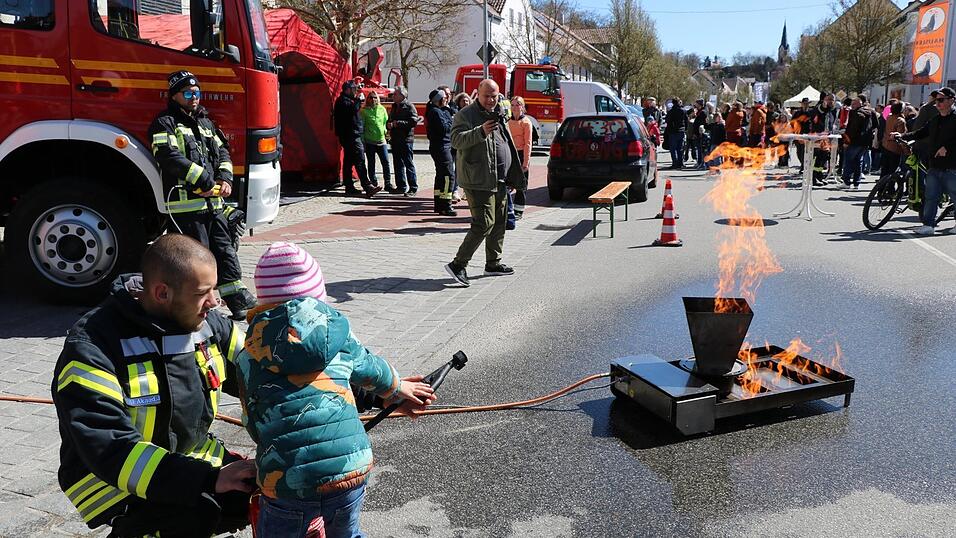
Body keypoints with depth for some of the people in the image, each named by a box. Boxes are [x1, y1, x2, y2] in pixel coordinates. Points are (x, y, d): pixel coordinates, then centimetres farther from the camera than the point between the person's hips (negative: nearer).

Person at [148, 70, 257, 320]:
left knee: (225, 250, 10)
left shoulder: (205, 122, 21)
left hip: (213, 201, 7)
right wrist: (202, 180, -20)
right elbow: (169, 156, -16)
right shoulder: (165, 123, -2)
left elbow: (222, 151, 20)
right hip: (185, 202, -7)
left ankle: (237, 299, 17)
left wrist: (225, 178, 1)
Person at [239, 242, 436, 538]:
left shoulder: (250, 353, 3)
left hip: (286, 485, -1)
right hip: (352, 470, 2)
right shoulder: (335, 327, 4)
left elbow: (253, 424, 10)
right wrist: (399, 388, 42)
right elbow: (370, 368, 20)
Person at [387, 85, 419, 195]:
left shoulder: (409, 107, -7)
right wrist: (389, 124, 4)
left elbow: (414, 121, -18)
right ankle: (401, 186, 18)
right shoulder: (394, 106, 18)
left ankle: (413, 188, -2)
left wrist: (398, 123, -18)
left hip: (406, 140, -8)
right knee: (398, 164, 11)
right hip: (395, 140, 8)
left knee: (409, 164, -6)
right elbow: (390, 120, 28)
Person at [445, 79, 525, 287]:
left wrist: (513, 177, 26)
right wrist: (481, 132, -37)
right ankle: (458, 264, -10)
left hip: (499, 181, 9)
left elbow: (507, 145, 28)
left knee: (499, 223, 14)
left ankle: (493, 263, 27)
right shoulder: (466, 114, -7)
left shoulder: (498, 115, 19)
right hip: (479, 182, -9)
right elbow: (456, 139, -23)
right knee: (484, 224, -15)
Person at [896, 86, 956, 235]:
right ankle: (928, 225, 7)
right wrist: (902, 136, 3)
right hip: (934, 167, 6)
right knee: (930, 196, 3)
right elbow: (921, 133, 15)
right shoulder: (934, 120, 16)